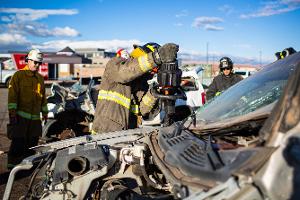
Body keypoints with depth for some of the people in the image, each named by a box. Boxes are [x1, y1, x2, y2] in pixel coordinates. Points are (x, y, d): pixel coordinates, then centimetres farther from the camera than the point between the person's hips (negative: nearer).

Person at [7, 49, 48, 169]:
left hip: (35, 117, 6)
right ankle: (12, 163, 3)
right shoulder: (18, 75, -3)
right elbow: (12, 95, -8)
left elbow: (43, 97, 22)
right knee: (18, 141, -6)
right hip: (20, 116, -6)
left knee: (32, 141, 8)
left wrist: (44, 112, 22)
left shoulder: (40, 78, 15)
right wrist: (12, 112, -13)